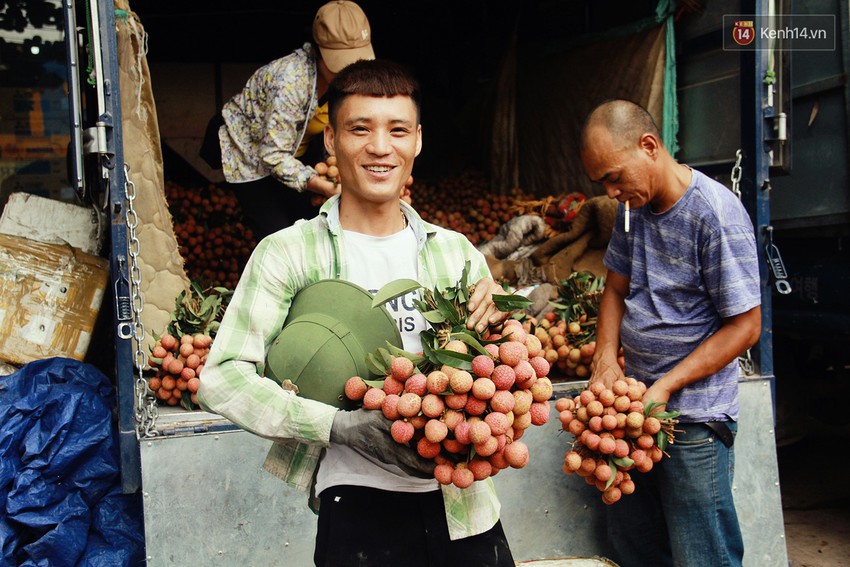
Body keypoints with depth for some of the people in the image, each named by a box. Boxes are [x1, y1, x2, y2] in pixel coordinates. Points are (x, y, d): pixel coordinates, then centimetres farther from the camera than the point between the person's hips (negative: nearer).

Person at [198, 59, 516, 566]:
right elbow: (222, 377, -11)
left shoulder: (455, 251, 10)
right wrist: (338, 424, -22)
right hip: (359, 502, -3)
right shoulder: (288, 254, -3)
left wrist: (499, 321, -7)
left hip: (465, 503, 4)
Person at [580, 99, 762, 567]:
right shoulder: (634, 205, 6)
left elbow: (745, 326, -16)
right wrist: (605, 360, -1)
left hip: (694, 417, -7)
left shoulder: (716, 214, -18)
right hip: (635, 404, 7)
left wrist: (667, 386, -19)